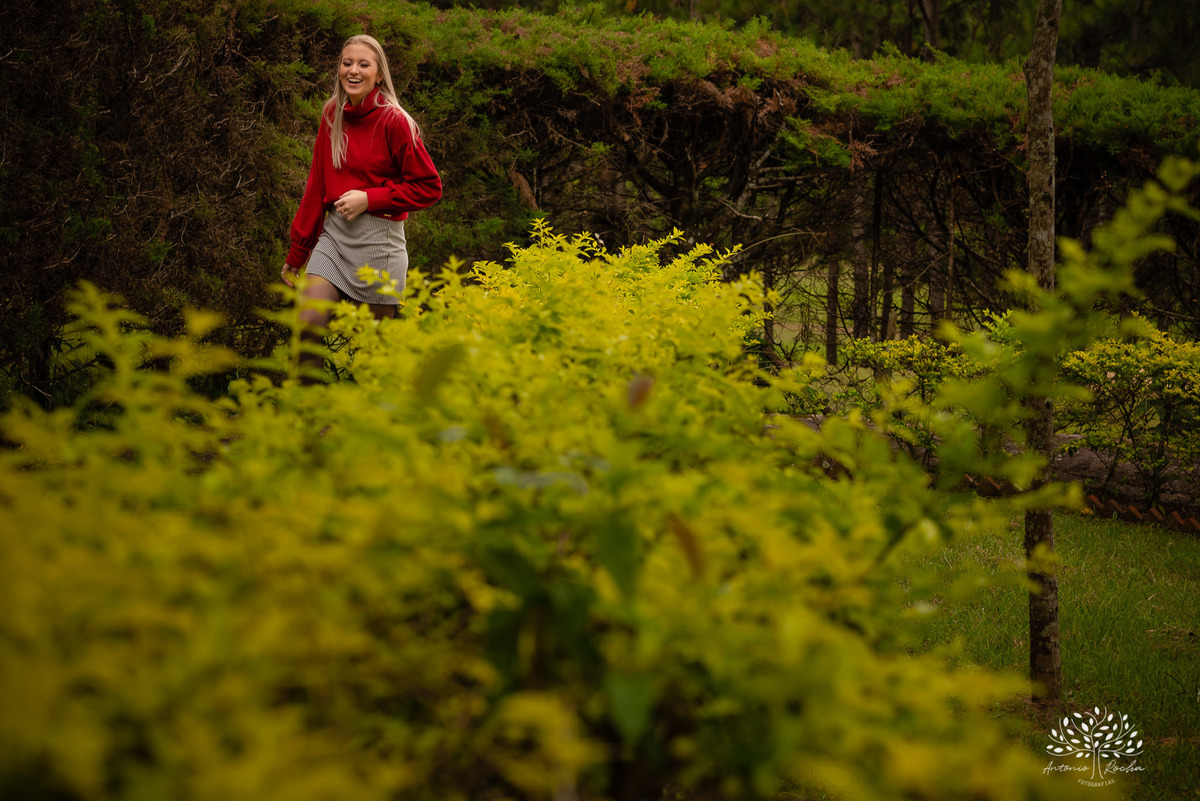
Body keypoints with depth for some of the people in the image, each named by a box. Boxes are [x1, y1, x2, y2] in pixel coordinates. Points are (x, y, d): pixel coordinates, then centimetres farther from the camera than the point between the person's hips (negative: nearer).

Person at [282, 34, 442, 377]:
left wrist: (368, 198, -14)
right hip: (334, 232, 5)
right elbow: (317, 184, 14)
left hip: (379, 239, -4)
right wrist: (297, 251, 16)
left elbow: (428, 188, -5)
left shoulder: (394, 121, -8)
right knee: (307, 325, -12)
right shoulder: (332, 114, 8)